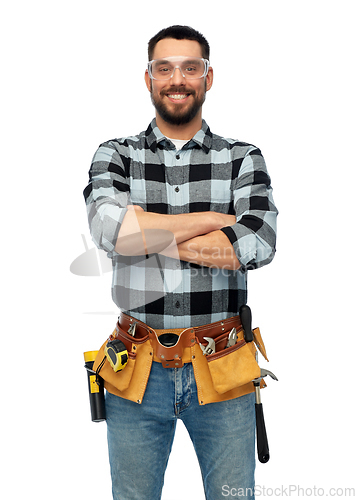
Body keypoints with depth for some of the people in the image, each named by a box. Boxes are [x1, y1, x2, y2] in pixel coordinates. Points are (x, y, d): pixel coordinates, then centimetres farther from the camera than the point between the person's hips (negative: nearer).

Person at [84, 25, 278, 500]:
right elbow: (107, 226, -18)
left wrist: (145, 234, -12)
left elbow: (259, 243, -15)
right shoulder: (116, 155, 3)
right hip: (137, 371, 1)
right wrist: (212, 219, -13)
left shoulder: (243, 158, 2)